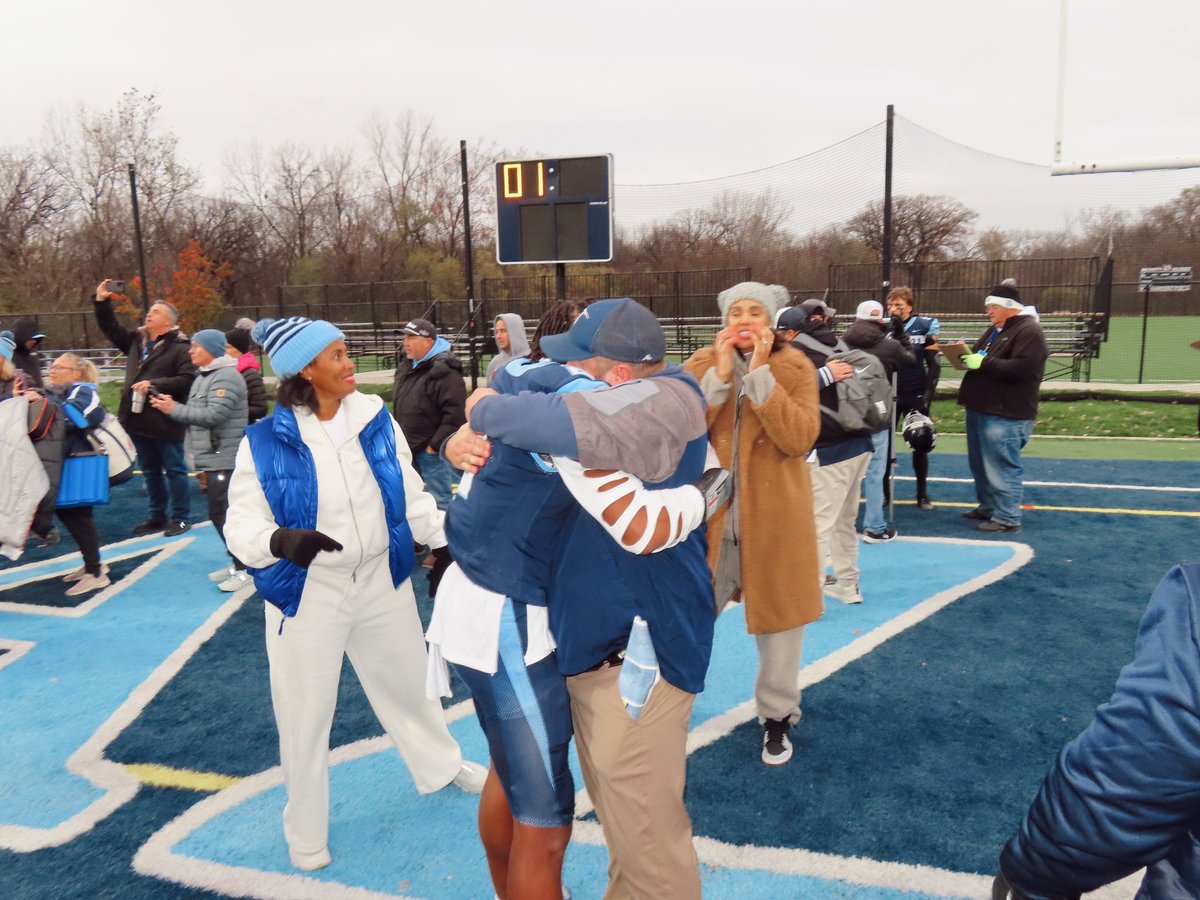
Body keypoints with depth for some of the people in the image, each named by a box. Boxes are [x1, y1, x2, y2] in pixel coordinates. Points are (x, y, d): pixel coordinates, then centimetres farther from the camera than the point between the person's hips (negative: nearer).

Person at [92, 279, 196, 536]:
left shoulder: (180, 347, -10)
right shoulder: (136, 339, 12)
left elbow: (187, 379, -20)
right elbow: (111, 329, 27)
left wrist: (154, 384, -22)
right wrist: (102, 302, 16)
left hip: (165, 420, -8)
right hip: (138, 418, 8)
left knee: (174, 470, 2)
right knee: (150, 471, 16)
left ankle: (181, 517, 11)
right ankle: (157, 516, 28)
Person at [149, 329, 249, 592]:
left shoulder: (226, 377, -13)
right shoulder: (203, 377, 19)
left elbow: (214, 414, -23)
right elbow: (196, 414, 15)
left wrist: (174, 409, -16)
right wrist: (171, 407, -2)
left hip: (225, 460, -10)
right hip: (212, 459, 10)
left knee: (225, 514, -8)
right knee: (219, 514, 14)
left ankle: (245, 569, -1)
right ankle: (237, 562, 25)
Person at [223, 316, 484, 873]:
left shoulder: (375, 420, -4)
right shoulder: (265, 442, -13)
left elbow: (410, 496, 2)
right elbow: (241, 524, -14)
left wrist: (448, 534, -9)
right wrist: (280, 540, -34)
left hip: (381, 580, 3)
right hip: (307, 592, -3)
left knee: (409, 684, 21)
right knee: (305, 716, 13)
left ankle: (442, 767, 50)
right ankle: (306, 834, 37)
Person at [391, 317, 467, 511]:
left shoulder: (444, 371, -18)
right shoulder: (405, 369, 12)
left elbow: (456, 414, -24)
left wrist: (436, 445, -19)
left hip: (433, 451, -9)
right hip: (409, 450, 9)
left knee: (438, 502, -2)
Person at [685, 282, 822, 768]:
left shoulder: (795, 368, -3)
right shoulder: (701, 365, 1)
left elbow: (799, 439, -18)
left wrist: (760, 372, -21)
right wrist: (720, 374, -18)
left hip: (773, 517, -1)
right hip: (708, 514, 1)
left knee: (778, 621, 11)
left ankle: (777, 717, 33)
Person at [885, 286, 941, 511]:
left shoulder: (924, 327, -5)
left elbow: (934, 365, -2)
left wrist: (928, 393, -8)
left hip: (915, 395, -1)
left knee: (919, 444, 7)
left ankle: (922, 494, 18)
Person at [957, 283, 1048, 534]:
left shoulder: (1029, 331, -11)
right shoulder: (995, 330, 20)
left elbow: (1020, 368, -24)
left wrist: (983, 363, -21)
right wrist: (969, 358, 3)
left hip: (1006, 415, -10)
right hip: (981, 409, 10)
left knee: (1002, 468, -7)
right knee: (981, 465, 17)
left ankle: (1007, 518, -1)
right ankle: (988, 507, 30)